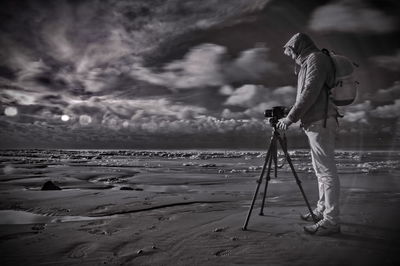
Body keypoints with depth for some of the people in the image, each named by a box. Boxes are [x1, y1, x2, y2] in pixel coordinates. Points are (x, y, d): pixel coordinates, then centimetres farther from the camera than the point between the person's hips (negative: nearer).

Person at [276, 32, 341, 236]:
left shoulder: (316, 58, -5)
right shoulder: (307, 63, 24)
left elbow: (310, 93, -17)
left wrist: (290, 118, -16)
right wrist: (291, 115, 18)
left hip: (320, 122, -10)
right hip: (315, 123, 10)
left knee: (326, 171, -10)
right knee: (321, 171, 14)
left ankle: (331, 221, -7)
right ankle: (322, 210, 24)